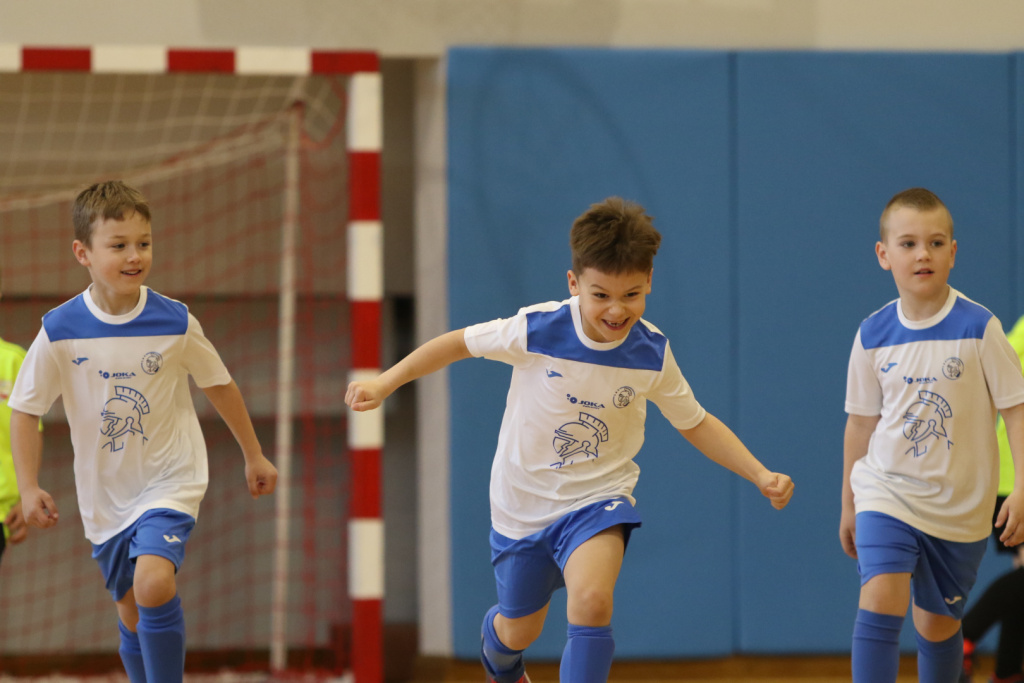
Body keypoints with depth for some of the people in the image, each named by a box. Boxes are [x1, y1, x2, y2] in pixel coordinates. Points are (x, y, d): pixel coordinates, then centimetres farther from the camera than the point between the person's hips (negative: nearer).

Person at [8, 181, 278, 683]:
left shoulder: (175, 323, -12)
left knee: (153, 583, -27)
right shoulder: (60, 331, -12)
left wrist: (254, 457, 14)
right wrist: (29, 488, -10)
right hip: (104, 495, 2)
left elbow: (219, 386, 5)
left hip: (170, 480, -2)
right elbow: (24, 409, -1)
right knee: (132, 618, 12)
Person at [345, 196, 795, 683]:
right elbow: (460, 343, -5)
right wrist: (383, 385, -10)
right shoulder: (536, 330, -21)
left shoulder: (652, 355, -15)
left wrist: (761, 475, -9)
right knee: (519, 632, 20)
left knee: (591, 601, -31)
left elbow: (696, 424, 1)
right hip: (522, 504, 1)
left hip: (597, 499, -1)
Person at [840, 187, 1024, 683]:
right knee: (881, 597, -21)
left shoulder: (979, 329, -10)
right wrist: (849, 504, 15)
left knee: (937, 622, 12)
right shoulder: (873, 336, -3)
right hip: (887, 491, 0)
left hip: (960, 509, 0)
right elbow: (861, 422, 9)